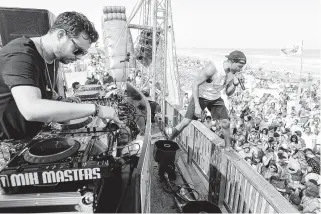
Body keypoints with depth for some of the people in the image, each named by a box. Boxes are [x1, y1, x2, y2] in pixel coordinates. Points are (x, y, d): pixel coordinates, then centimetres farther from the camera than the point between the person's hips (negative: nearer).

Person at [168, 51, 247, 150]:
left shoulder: (233, 72, -8)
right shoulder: (212, 68, -29)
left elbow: (228, 93, 2)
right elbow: (195, 85, -25)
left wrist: (235, 84, -19)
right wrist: (197, 106, -28)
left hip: (216, 98, 6)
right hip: (200, 96, -5)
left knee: (226, 123, -3)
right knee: (185, 122, -8)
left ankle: (228, 149, 19)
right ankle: (168, 142, 13)